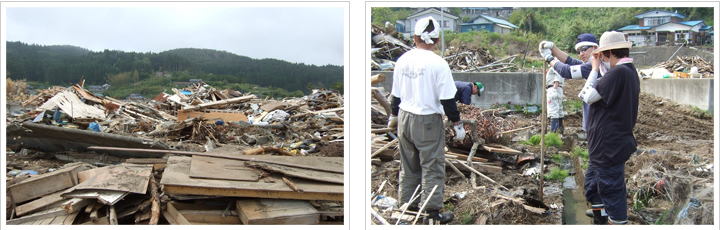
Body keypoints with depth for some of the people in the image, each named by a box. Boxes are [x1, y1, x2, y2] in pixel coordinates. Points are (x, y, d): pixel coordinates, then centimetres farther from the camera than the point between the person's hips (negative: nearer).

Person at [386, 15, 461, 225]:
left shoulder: (402, 60, 1)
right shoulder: (438, 64, -15)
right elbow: (447, 100, -13)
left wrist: (394, 116, 27)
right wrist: (457, 124, -2)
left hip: (405, 119, 6)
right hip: (428, 121, -6)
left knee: (408, 166, 17)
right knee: (432, 167, 4)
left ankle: (407, 206, 28)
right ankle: (433, 212, 9)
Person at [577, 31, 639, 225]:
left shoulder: (618, 72, -22)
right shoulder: (630, 72, 11)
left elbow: (588, 96, -18)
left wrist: (595, 68, -8)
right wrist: (601, 66, 5)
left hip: (609, 146, -11)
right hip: (608, 144, 11)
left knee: (611, 191, 0)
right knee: (592, 183, 22)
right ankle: (601, 222, 34)